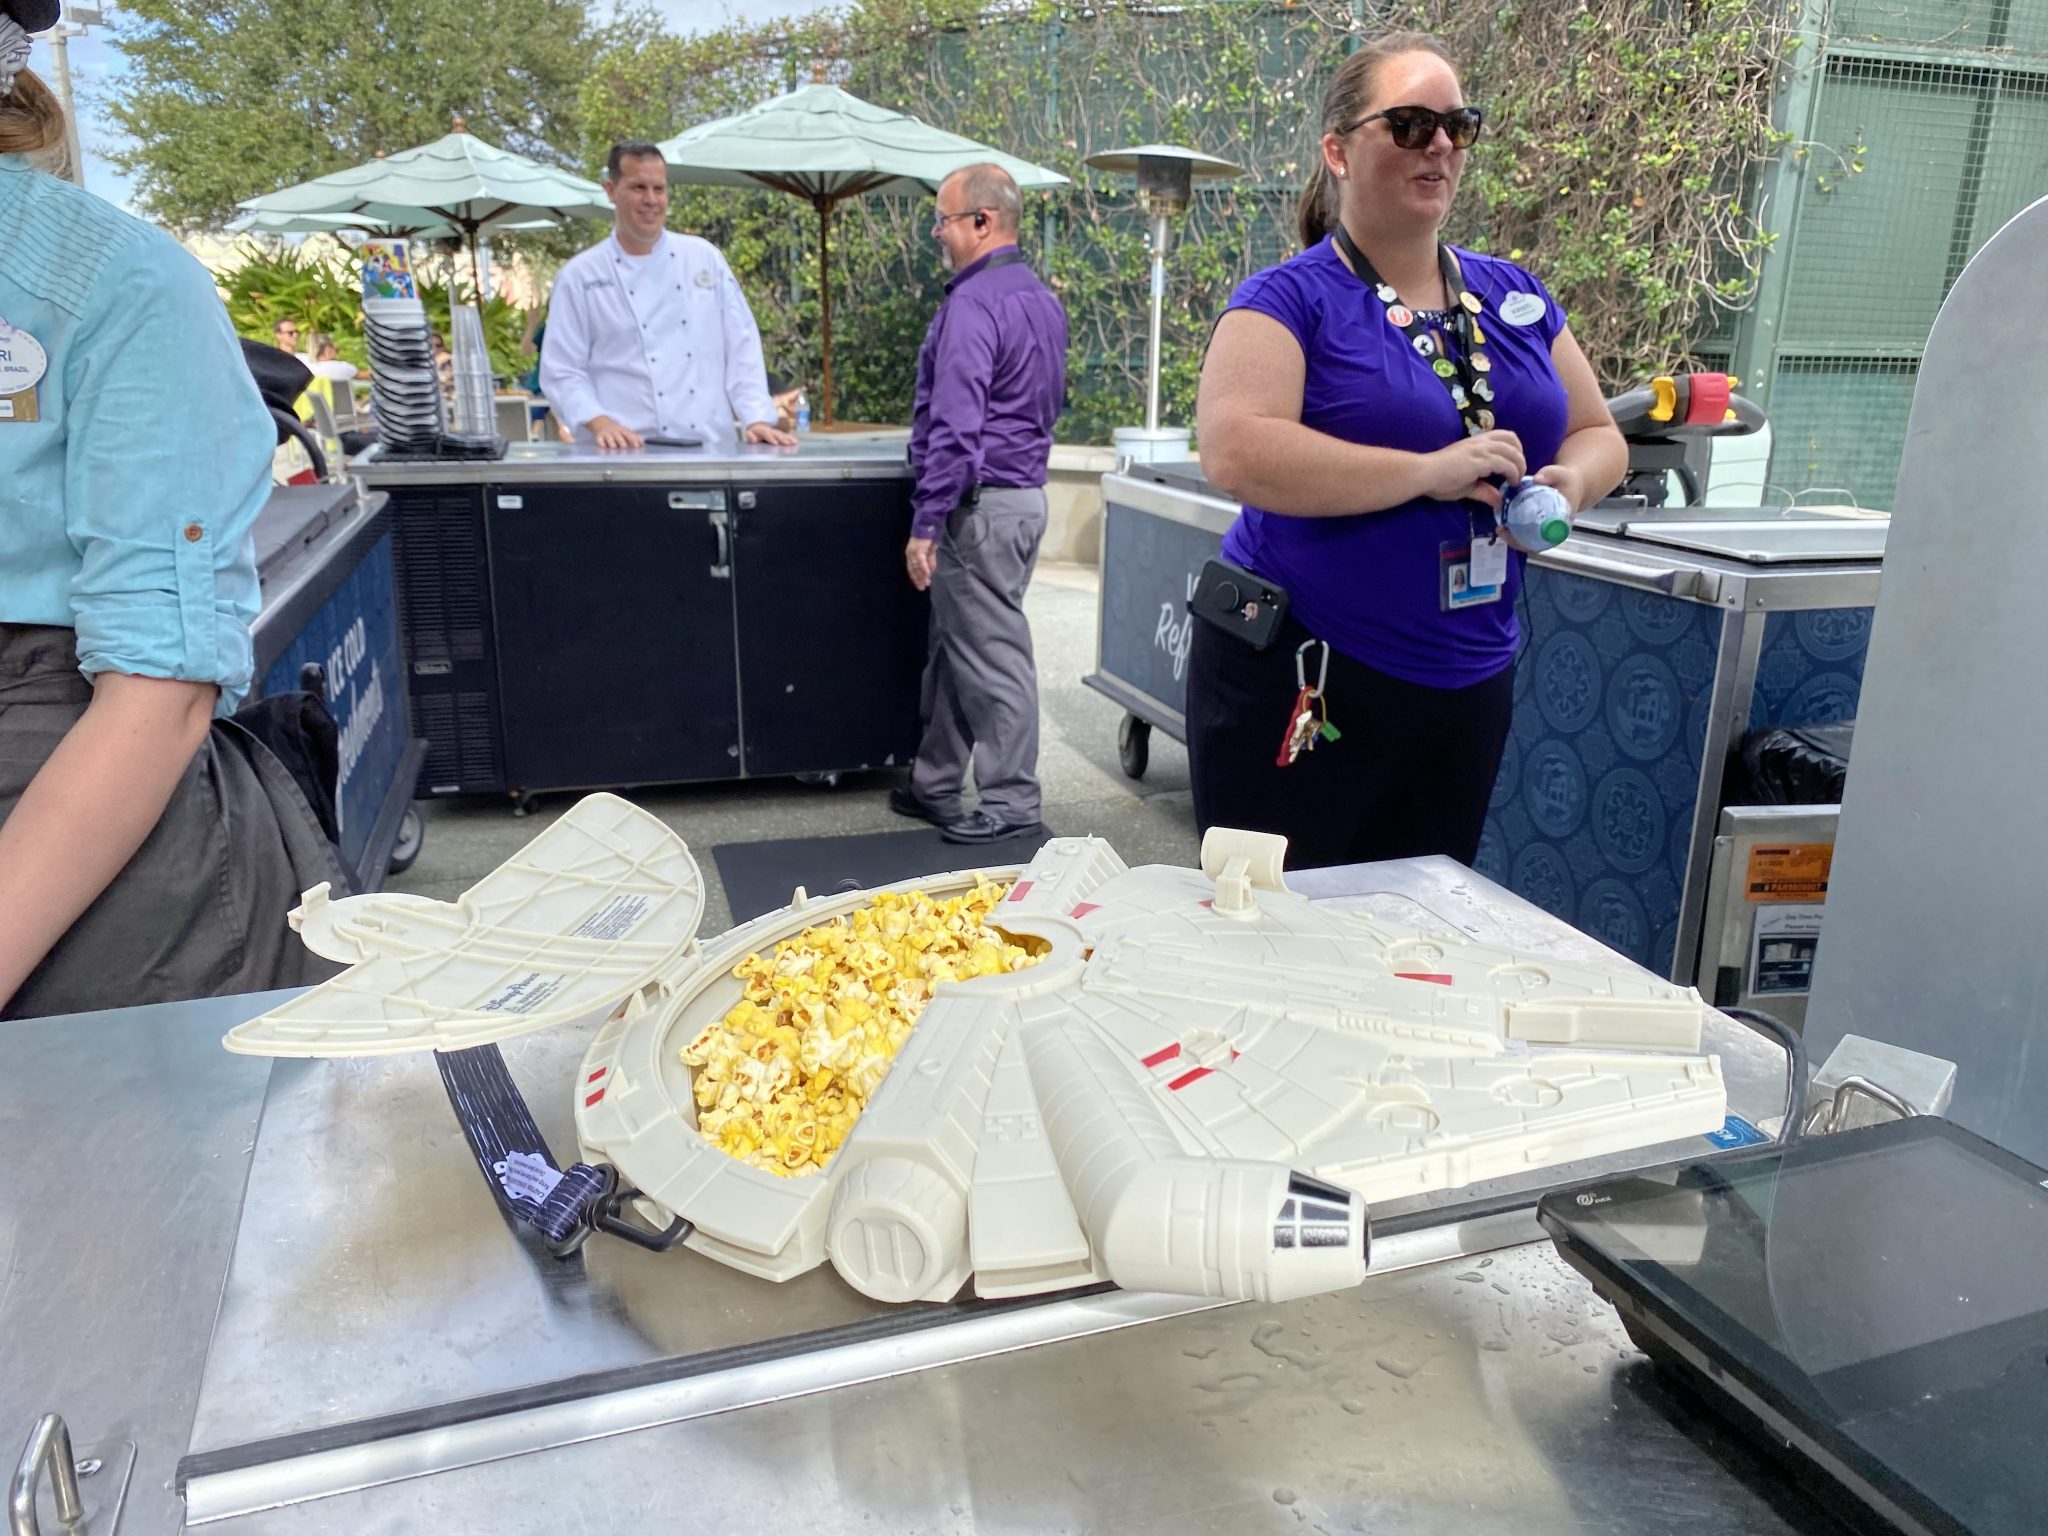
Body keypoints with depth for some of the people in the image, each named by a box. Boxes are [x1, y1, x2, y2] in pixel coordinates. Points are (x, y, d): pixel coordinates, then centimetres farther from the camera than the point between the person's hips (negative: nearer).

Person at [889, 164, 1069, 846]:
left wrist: (926, 523, -22)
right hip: (1025, 490, 10)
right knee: (954, 651, 16)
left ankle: (1011, 805, 6)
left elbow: (955, 427, -23)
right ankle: (934, 786, 25)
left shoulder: (974, 304, -17)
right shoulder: (1041, 298, 15)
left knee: (992, 656, -3)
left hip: (979, 506, -10)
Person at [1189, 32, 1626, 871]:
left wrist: (1567, 481, -6)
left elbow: (1598, 434, 18)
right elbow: (1235, 453, -23)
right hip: (1299, 679, -5)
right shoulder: (1293, 297, -7)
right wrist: (1428, 472, -24)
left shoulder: (1515, 297, 10)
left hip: (1468, 687, 6)